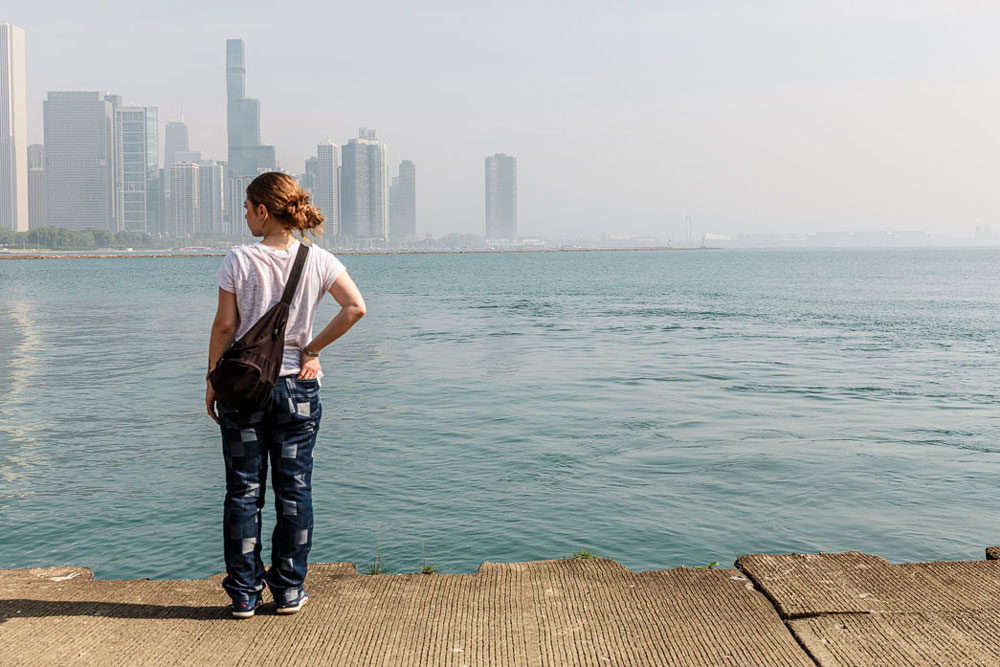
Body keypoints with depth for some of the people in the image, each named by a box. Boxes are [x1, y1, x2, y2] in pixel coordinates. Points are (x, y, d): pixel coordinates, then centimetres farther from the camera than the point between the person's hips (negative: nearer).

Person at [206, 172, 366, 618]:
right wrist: (313, 350, -2)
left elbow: (225, 327, -6)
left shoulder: (239, 261, -8)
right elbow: (356, 307, -12)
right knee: (294, 489, 10)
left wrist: (212, 381, 5)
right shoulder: (318, 260, -3)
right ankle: (289, 590, 17)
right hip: (297, 385, 2)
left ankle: (244, 594, 14)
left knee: (243, 490, 8)